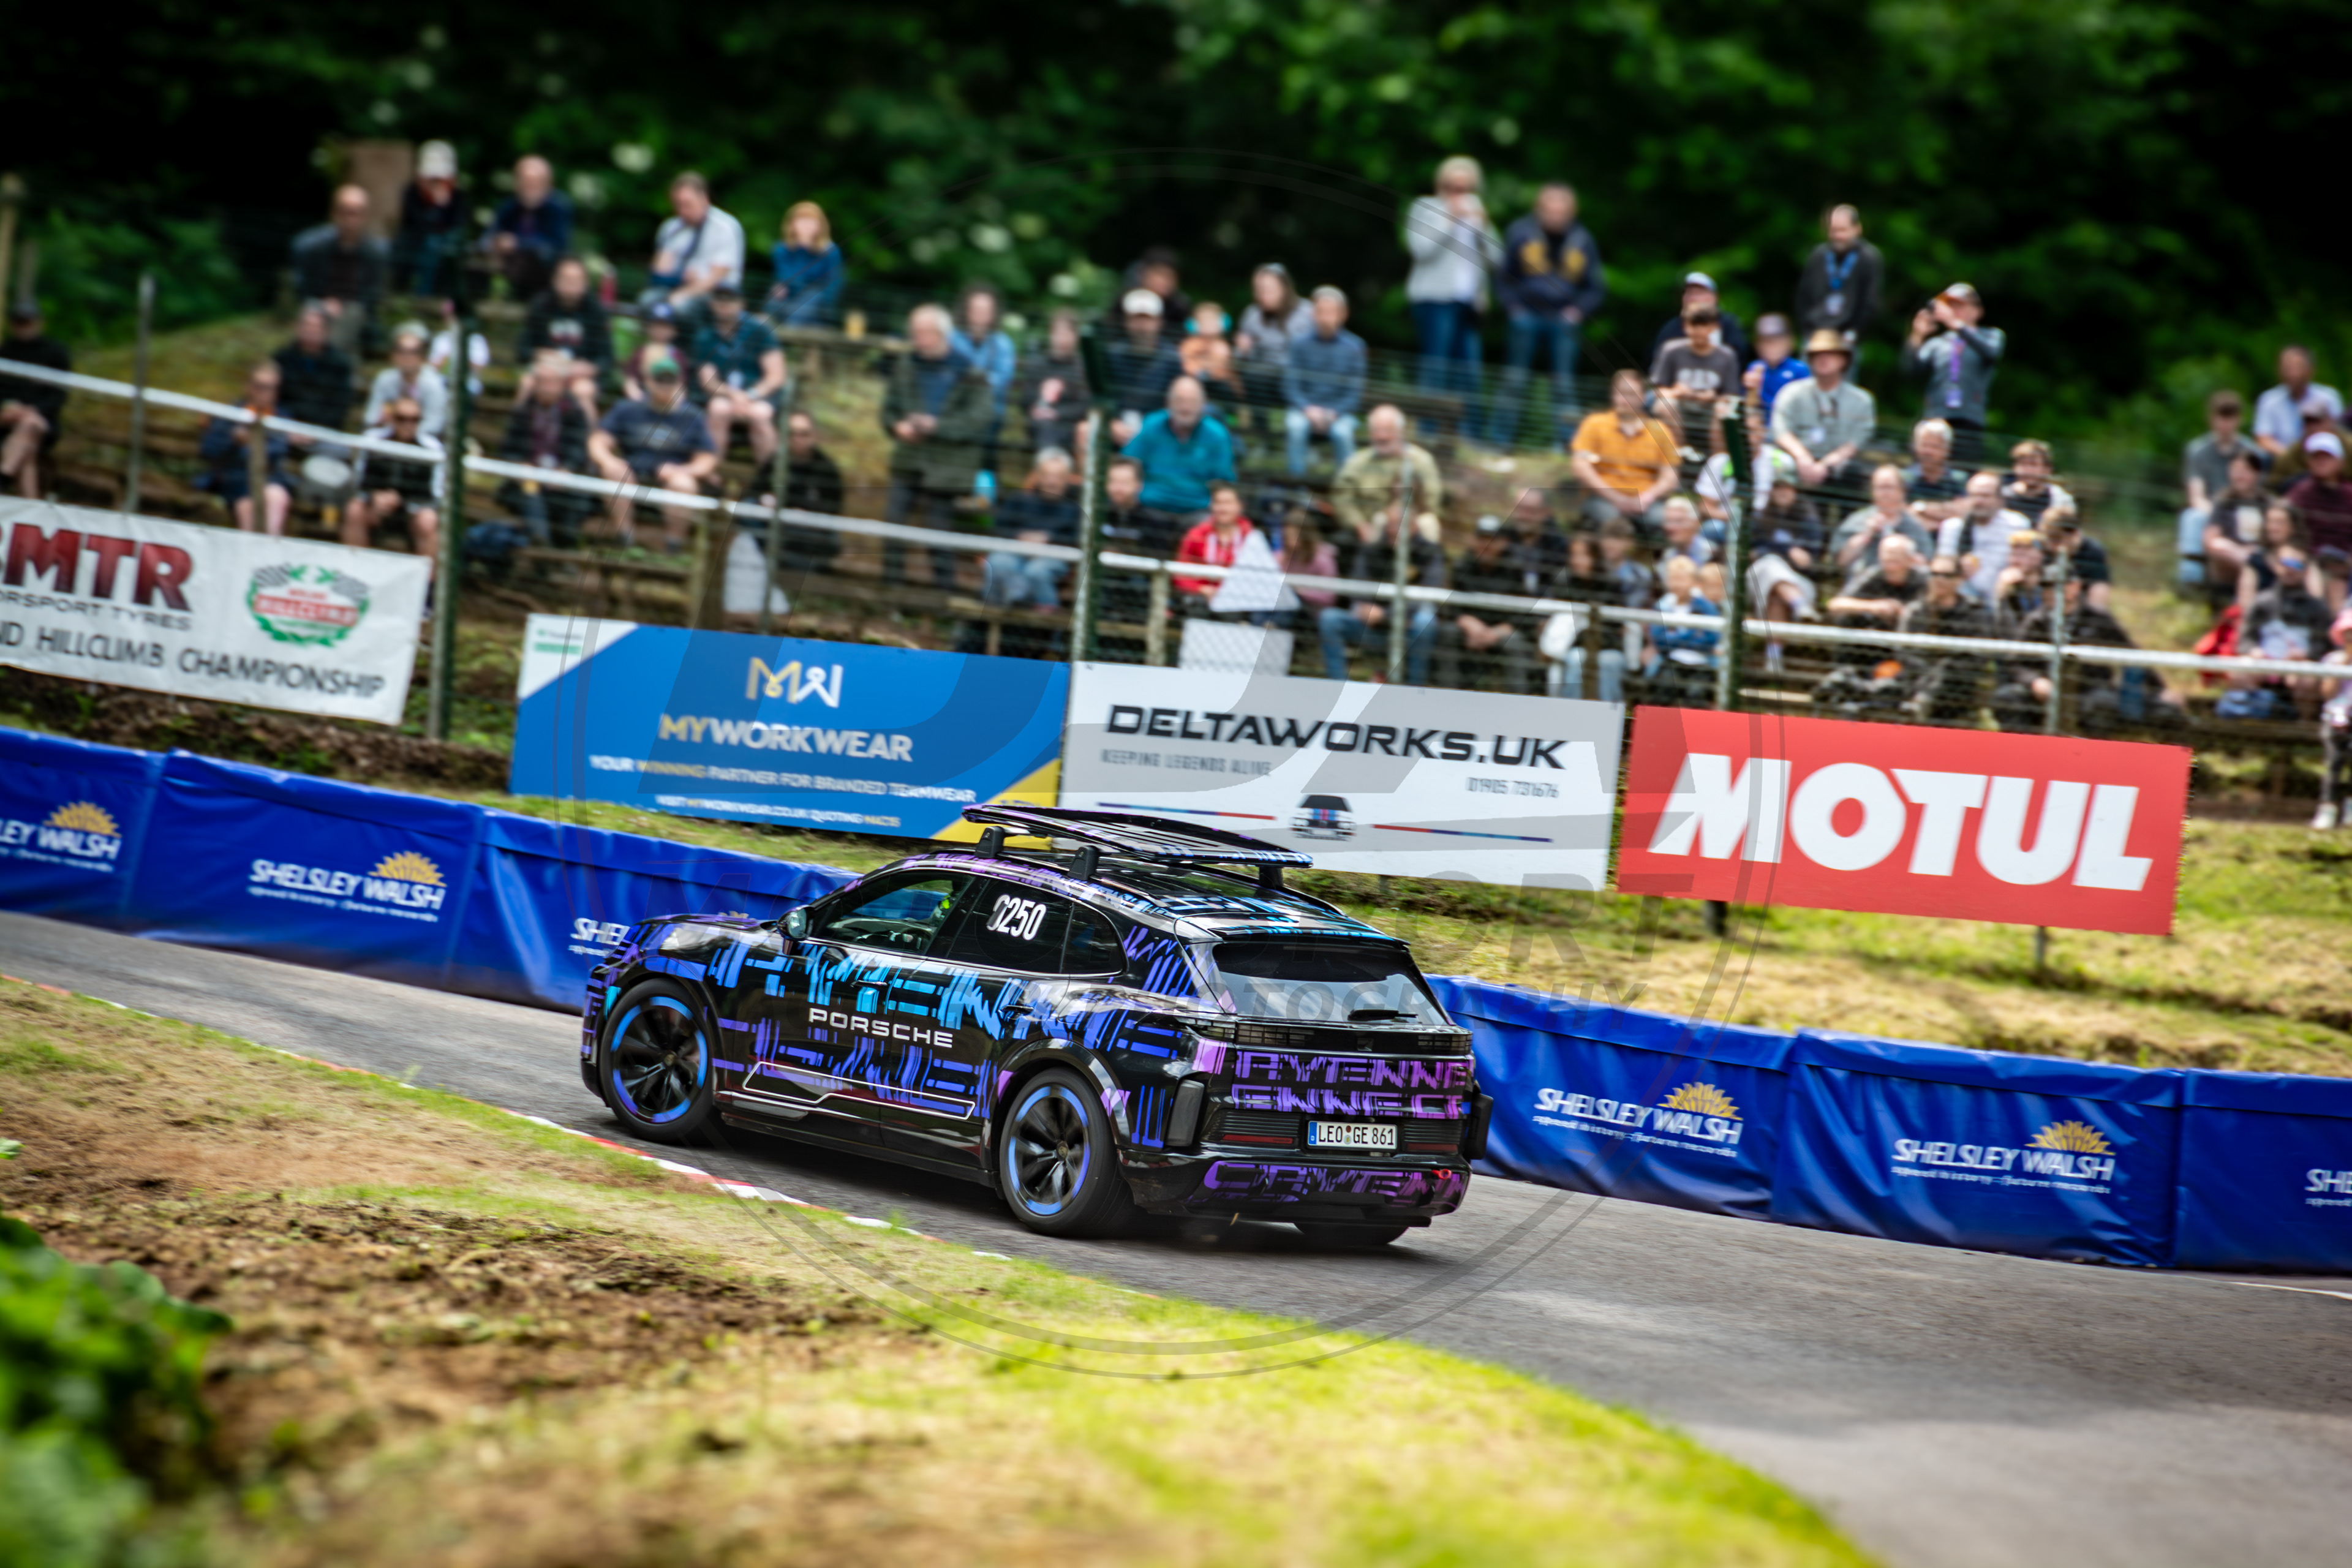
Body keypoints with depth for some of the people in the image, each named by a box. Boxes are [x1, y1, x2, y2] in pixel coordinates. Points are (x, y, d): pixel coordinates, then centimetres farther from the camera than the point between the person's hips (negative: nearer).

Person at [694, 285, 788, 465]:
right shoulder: (705, 338, 4)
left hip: (761, 392, -1)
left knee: (759, 414, -35)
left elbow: (775, 376, -5)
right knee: (719, 409, -34)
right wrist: (733, 395, -21)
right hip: (722, 394, 1)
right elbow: (708, 381, -1)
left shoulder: (759, 330, -1)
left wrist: (750, 396, -20)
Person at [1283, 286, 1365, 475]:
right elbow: (1290, 386, 0)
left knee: (1342, 432, -32)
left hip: (1339, 411, 0)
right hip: (1304, 409, 0)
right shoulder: (1300, 343, 0)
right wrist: (1308, 409, -16)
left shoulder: (1353, 347, 0)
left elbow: (1355, 394, 0)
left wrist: (1333, 413, -15)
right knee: (1296, 426, -33)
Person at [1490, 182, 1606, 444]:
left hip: (1564, 321, 1)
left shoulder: (1582, 240, 4)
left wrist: (1578, 310, -3)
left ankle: (1566, 438, 2)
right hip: (1527, 317, -1)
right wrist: (1513, 306, -3)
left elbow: (1596, 287, 12)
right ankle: (1500, 436, 5)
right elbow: (1503, 277, 9)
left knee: (1564, 381, -2)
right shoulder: (1520, 233, 1)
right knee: (1514, 379, 0)